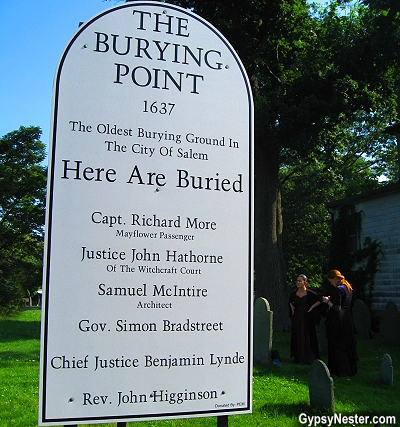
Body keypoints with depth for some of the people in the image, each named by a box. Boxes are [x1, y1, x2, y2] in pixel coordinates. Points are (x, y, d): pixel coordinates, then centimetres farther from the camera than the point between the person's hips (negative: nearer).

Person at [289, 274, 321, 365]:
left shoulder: (310, 293, -9)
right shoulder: (293, 293, 3)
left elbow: (320, 300, 2)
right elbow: (290, 302, 23)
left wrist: (312, 307, -7)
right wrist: (292, 308, 6)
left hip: (306, 318, -4)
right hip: (296, 318, 4)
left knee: (307, 338, 0)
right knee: (297, 338, 7)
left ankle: (308, 359, 8)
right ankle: (299, 358, 16)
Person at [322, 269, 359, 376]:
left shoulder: (338, 289, -20)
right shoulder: (348, 287, 9)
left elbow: (337, 308, -23)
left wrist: (328, 301, -9)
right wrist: (331, 299, 14)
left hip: (337, 320, -9)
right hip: (347, 318, 9)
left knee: (336, 345, 2)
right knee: (347, 343, 16)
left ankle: (341, 370, 7)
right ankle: (350, 368, 25)